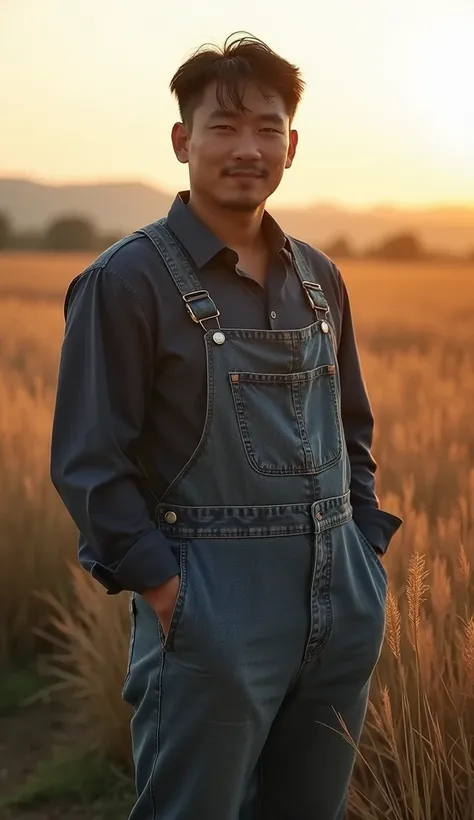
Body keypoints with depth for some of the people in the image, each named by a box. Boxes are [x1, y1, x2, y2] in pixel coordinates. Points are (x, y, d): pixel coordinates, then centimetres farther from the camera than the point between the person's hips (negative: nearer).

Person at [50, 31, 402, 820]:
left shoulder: (319, 279, 10)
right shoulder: (127, 280, -9)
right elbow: (88, 460, -11)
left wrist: (369, 552, 9)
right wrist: (163, 586, -15)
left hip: (342, 605, 6)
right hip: (213, 610, -6)